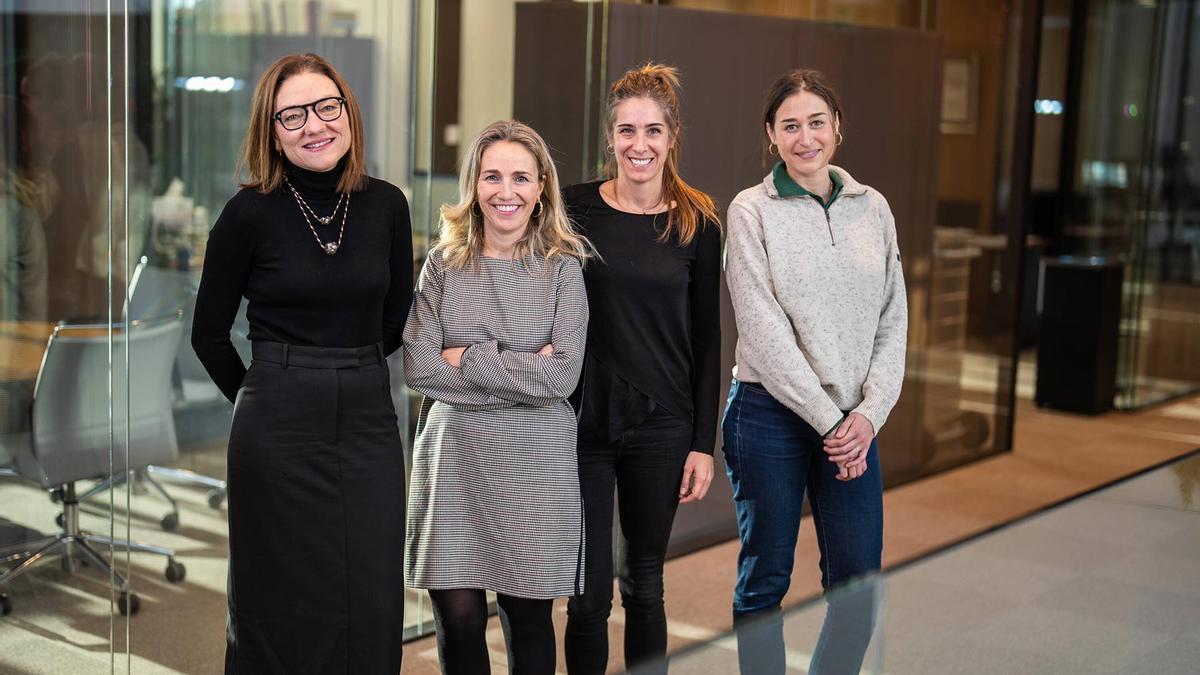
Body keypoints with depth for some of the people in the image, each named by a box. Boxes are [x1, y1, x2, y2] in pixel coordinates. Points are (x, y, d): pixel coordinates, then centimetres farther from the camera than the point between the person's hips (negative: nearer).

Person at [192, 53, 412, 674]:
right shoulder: (251, 212, -7)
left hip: (369, 422, 3)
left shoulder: (386, 205, 2)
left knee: (372, 612, 7)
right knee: (282, 616, 6)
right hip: (278, 432, -3)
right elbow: (209, 334, 3)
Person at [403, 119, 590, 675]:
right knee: (458, 619, 1)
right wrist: (522, 372, -10)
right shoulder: (444, 264, 4)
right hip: (453, 459, 1)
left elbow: (562, 376, -11)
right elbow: (418, 367, -7)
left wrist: (468, 358, -10)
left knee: (528, 619, 9)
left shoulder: (562, 268, 0)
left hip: (535, 466, -1)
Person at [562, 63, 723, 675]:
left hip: (661, 426, 1)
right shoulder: (574, 210, -2)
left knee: (644, 585, 12)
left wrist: (703, 442, 0)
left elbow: (706, 339, 4)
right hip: (580, 421, -1)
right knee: (589, 594, 1)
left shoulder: (697, 224, 1)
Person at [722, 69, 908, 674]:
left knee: (859, 581, 4)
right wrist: (827, 420, -12)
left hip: (852, 421, 4)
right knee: (765, 579, 5)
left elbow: (893, 322, 7)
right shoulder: (751, 210, -3)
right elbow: (763, 330, -10)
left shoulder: (872, 208, 9)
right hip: (771, 414, -3)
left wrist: (869, 414, -5)